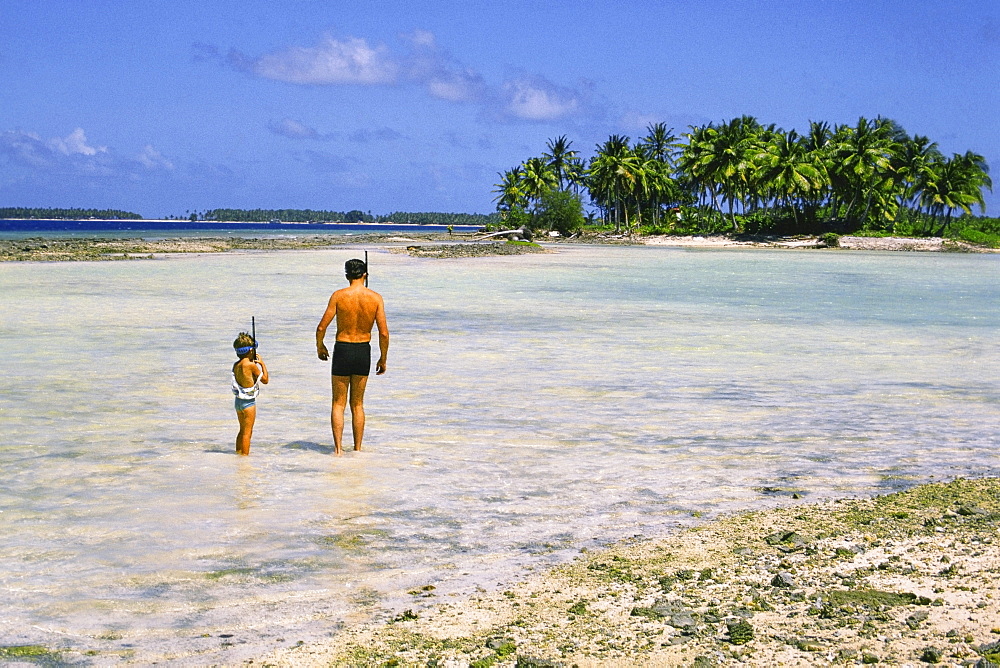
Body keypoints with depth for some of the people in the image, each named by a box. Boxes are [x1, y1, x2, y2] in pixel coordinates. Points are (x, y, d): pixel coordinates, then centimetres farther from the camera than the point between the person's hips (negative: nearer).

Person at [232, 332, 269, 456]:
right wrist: (262, 364, 1)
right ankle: (245, 455, 0)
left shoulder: (236, 365, 4)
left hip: (238, 400, 8)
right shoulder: (251, 364, -17)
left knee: (242, 431, 20)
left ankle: (238, 453, 26)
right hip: (249, 402, -8)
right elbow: (265, 380, -8)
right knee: (247, 432, -1)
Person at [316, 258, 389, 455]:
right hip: (364, 351, 2)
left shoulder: (338, 295, -8)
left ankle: (338, 448, -1)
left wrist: (320, 347, 11)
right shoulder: (376, 298, -4)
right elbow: (384, 333, -6)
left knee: (338, 403, 8)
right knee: (357, 404, 15)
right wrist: (383, 359, 7)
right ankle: (357, 449, 17)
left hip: (342, 350, -2)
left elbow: (322, 327, -8)